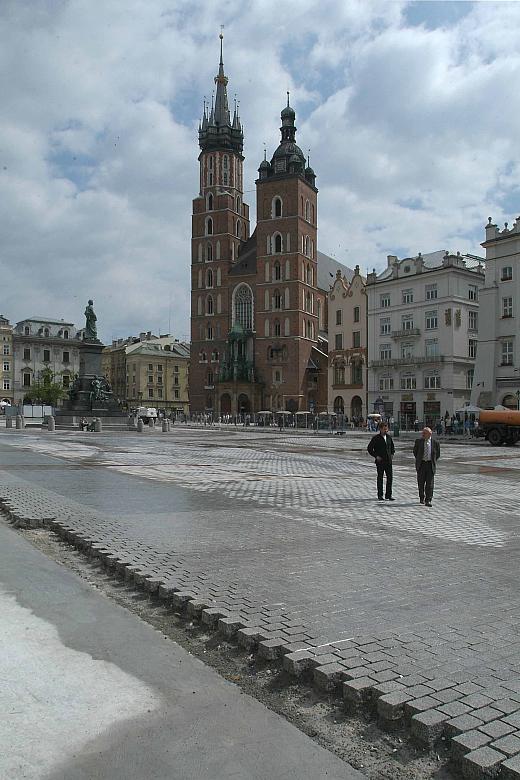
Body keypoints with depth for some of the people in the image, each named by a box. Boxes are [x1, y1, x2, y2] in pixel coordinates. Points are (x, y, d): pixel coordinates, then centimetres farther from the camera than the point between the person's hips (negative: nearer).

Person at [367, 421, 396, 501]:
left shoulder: (389, 437, 8)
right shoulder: (375, 438, -6)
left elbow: (392, 447, 23)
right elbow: (369, 449, -4)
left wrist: (392, 454, 8)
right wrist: (376, 456, -10)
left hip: (388, 461, 4)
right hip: (380, 461, -4)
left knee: (390, 477, 0)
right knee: (380, 478, 5)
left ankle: (388, 495, 9)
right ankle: (380, 495, 14)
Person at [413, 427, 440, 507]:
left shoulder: (435, 442, -2)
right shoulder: (418, 441, 0)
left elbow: (438, 454, 11)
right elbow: (415, 451, 15)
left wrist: (433, 462, 9)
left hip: (430, 465, -1)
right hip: (421, 464, 1)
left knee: (429, 484, -5)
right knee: (421, 483, 7)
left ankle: (428, 501, -2)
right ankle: (422, 498, 27)